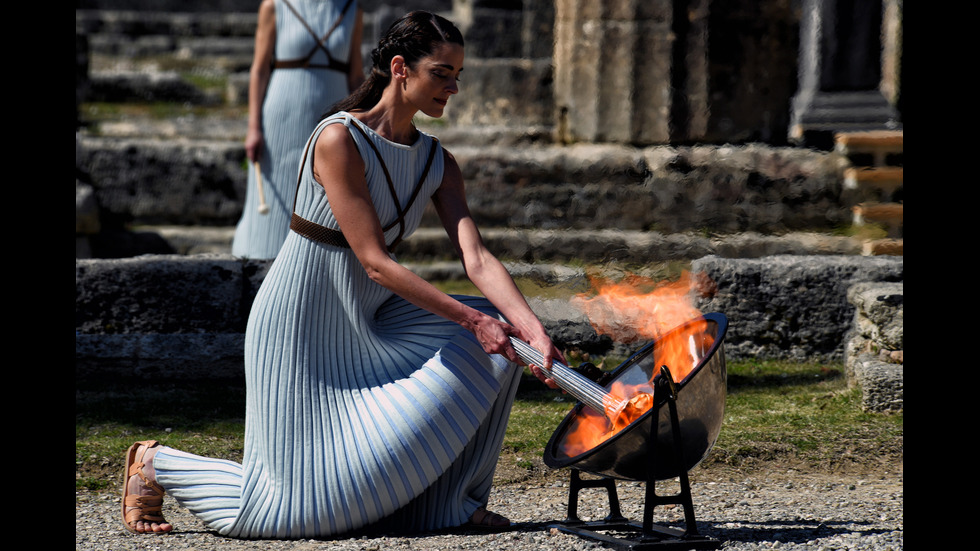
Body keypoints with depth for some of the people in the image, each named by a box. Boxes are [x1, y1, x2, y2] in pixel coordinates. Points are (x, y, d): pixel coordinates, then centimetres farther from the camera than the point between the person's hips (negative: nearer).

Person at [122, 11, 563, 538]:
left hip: (367, 325, 8)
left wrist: (535, 332, -25)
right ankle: (156, 462, 17)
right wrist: (471, 319, -27)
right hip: (302, 327, -7)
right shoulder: (339, 140, -21)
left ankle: (450, 498, 4)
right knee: (298, 504, -9)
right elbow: (375, 262, -24)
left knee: (496, 340, -10)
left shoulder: (438, 164, 2)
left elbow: (477, 259, -9)